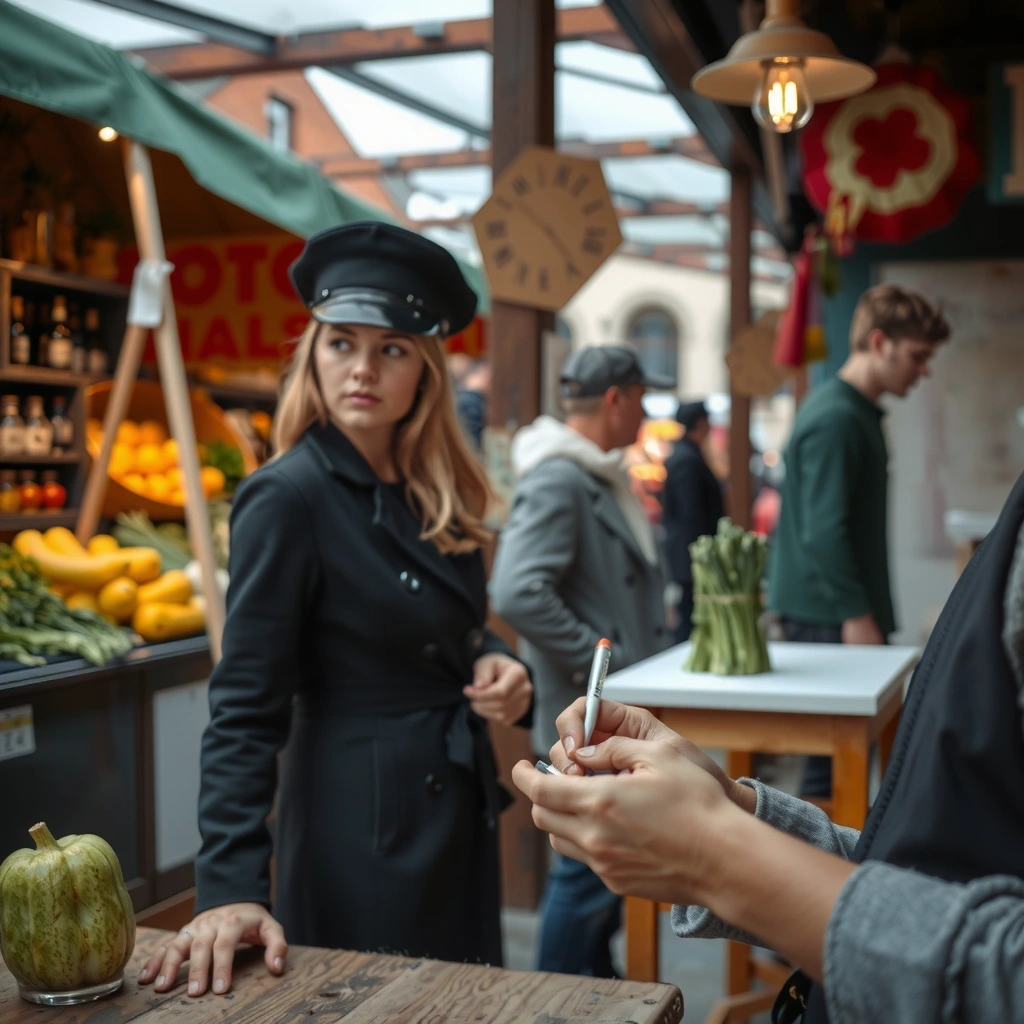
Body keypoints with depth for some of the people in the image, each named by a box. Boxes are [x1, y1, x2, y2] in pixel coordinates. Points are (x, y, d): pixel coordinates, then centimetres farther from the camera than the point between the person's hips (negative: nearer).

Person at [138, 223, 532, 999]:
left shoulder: (431, 492, 4)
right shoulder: (288, 497, -17)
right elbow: (245, 709, -18)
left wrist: (497, 667, -5)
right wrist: (231, 888, -26)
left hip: (461, 816, 8)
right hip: (362, 835, -7)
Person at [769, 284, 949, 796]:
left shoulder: (856, 411, 15)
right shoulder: (837, 417, -17)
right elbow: (823, 531, -22)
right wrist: (856, 615, -20)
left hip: (838, 613, 10)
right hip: (828, 618, -10)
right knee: (838, 755, -4)